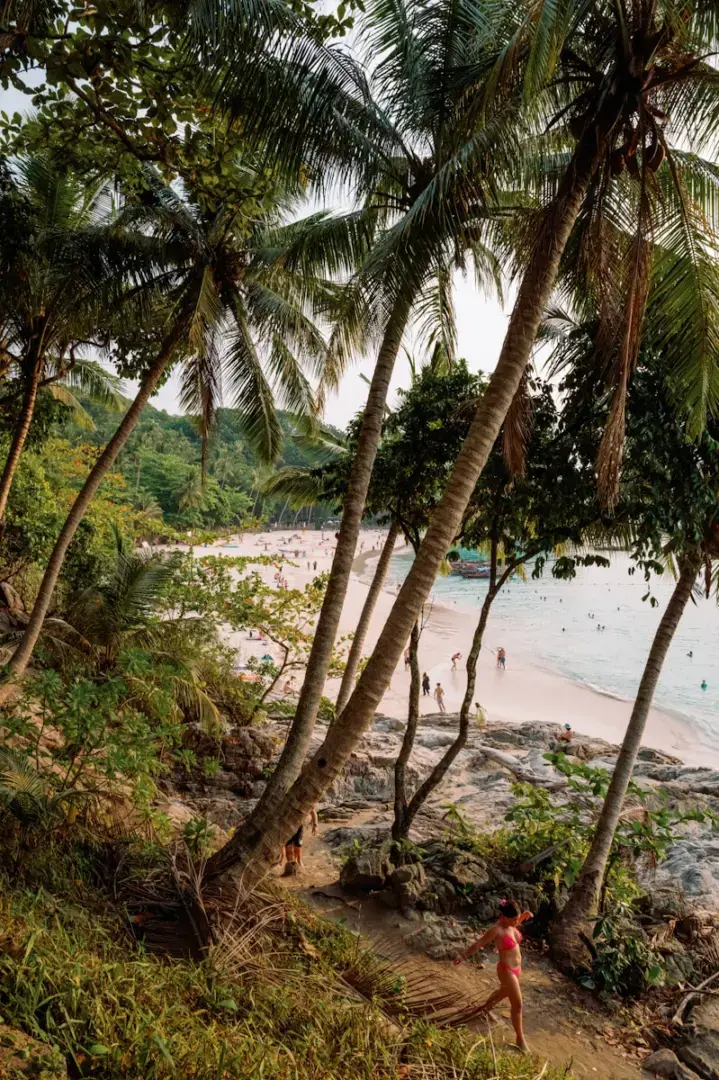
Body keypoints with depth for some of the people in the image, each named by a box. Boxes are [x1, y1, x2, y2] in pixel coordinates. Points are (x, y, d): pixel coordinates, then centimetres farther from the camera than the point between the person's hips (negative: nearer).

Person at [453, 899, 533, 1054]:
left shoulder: (510, 924, -7)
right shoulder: (496, 930, -28)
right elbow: (478, 944, -24)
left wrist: (523, 917, 2)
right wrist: (463, 956, -34)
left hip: (516, 967, 8)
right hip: (506, 970, -8)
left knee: (504, 992, 31)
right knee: (517, 1005, 1)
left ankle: (486, 1006, 57)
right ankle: (520, 1038, 21)